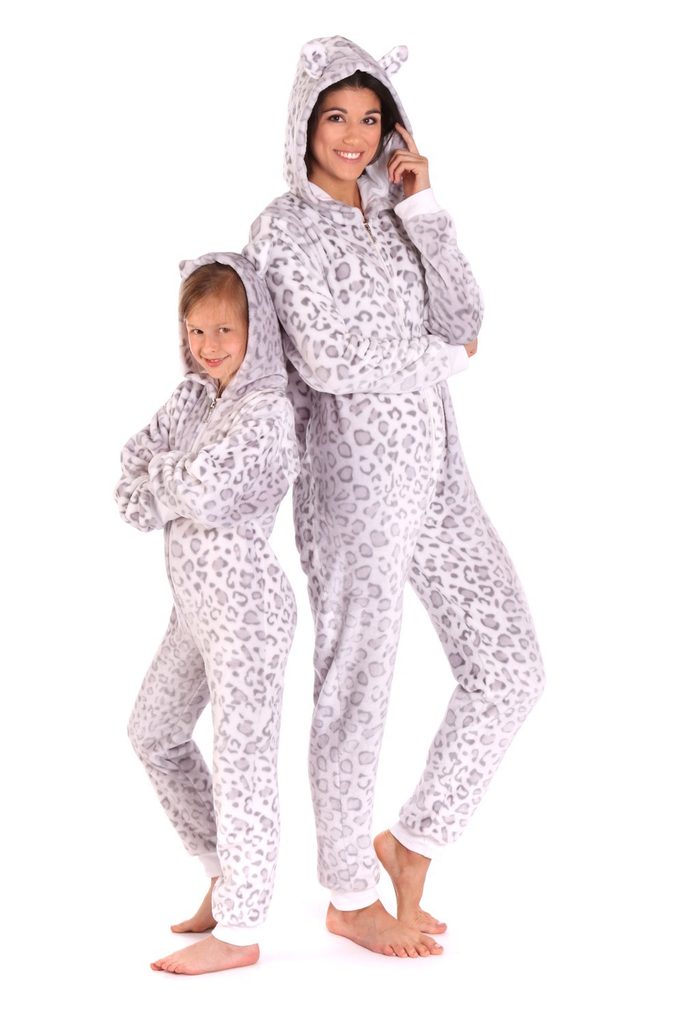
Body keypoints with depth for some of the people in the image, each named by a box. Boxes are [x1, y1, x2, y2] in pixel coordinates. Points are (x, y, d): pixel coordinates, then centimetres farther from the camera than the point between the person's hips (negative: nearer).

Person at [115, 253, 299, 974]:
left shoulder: (263, 408, -16)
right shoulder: (195, 399, 11)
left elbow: (204, 491, -29)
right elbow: (134, 503, 6)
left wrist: (163, 475, -10)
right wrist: (175, 486, -13)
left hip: (244, 606, -10)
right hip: (196, 607, 10)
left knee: (241, 757, -3)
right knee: (154, 731, 19)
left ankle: (239, 931, 6)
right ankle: (224, 874, 32)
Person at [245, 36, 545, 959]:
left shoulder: (390, 218, 14)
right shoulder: (285, 231, -7)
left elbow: (464, 320, 3)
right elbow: (324, 361, -17)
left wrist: (424, 209, -4)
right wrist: (441, 360, -4)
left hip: (435, 470, 7)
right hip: (354, 477, -7)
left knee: (510, 667, 0)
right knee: (357, 689, 4)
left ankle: (409, 847, 17)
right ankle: (350, 898, 22)